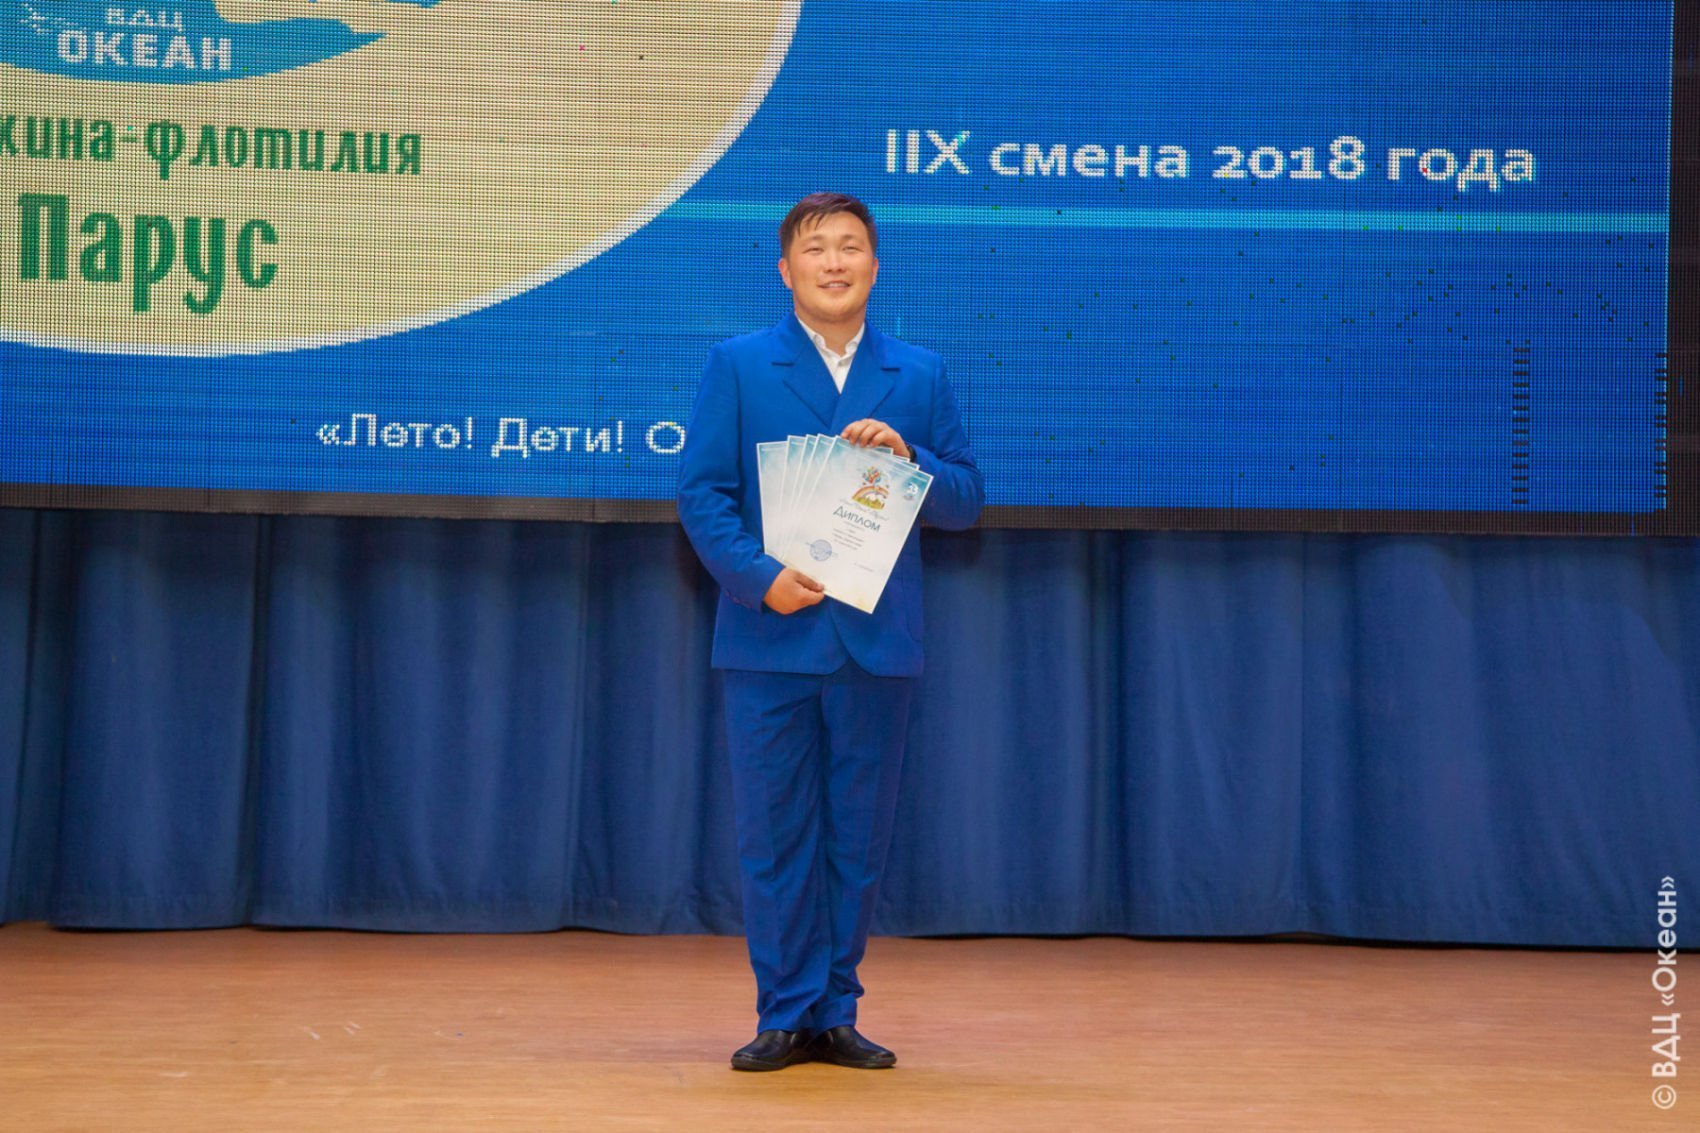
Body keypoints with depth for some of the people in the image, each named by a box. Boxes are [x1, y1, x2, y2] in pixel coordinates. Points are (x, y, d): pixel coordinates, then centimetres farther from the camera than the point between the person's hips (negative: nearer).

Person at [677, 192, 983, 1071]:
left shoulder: (920, 375, 10)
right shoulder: (737, 366, 4)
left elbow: (965, 504, 7)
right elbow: (702, 493, -2)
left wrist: (907, 456, -11)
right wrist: (758, 575, -16)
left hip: (877, 644, 2)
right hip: (770, 639, -2)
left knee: (859, 839, 7)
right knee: (774, 837, 2)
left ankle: (836, 1013, 17)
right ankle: (786, 1016, 11)